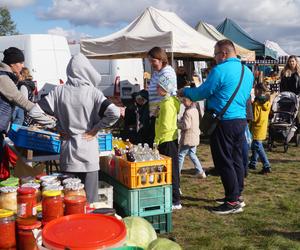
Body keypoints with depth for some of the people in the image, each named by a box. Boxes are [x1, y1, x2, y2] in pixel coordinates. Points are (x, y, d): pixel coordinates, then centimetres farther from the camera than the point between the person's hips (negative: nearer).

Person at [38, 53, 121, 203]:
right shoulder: (93, 92, -8)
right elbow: (114, 113, -16)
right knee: (89, 199, 7)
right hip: (88, 151, -2)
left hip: (67, 151, 2)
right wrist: (96, 128, -4)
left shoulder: (59, 91, -2)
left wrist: (59, 129, 6)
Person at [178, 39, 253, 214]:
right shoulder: (247, 72, 12)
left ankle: (233, 202, 2)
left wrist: (185, 92, 10)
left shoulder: (220, 70, -14)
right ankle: (237, 195, 25)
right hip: (241, 120, 8)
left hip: (224, 121, -8)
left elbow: (202, 93, -9)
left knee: (224, 162, -1)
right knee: (236, 159, 16)